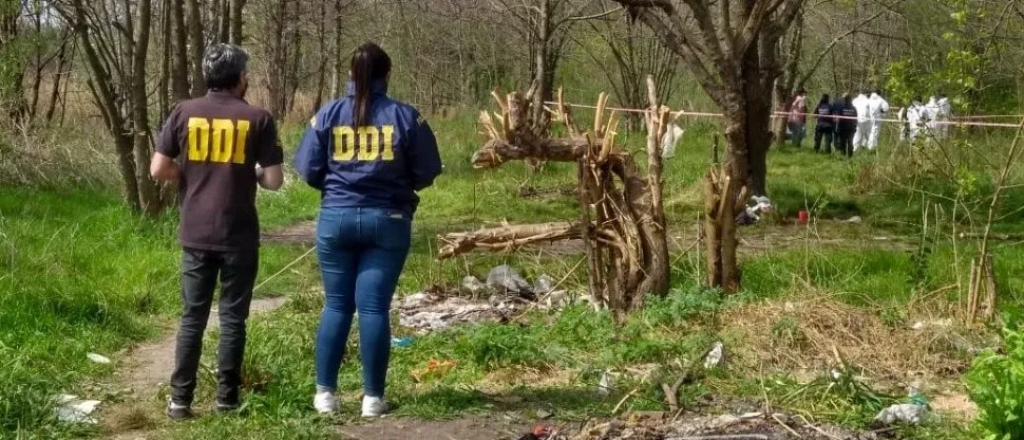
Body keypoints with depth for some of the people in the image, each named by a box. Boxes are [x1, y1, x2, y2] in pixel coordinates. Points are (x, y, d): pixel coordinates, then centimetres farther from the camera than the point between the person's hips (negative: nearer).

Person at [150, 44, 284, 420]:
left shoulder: (184, 113, 0)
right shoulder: (258, 118, -4)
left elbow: (158, 170, -2)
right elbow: (273, 181, -6)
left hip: (196, 234, 2)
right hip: (239, 235, -2)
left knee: (192, 317, 9)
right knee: (232, 317, 7)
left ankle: (180, 399, 8)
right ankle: (226, 397, 11)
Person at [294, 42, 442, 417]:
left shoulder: (328, 115, 0)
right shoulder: (405, 116, -3)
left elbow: (308, 170, 3)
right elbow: (428, 172, 0)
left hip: (337, 219, 1)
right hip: (387, 221, -1)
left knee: (336, 305, 10)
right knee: (374, 307, 1)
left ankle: (325, 393, 11)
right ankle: (372, 397, 3)